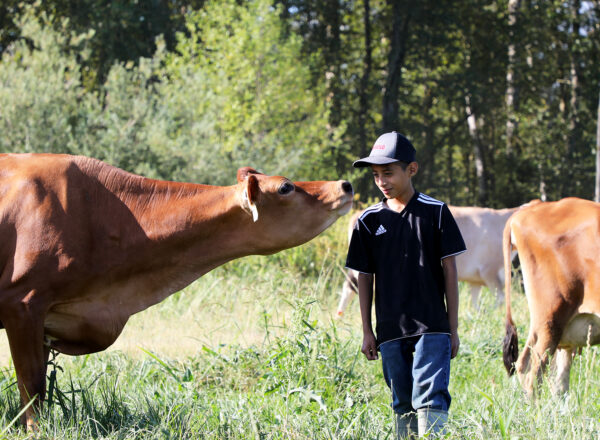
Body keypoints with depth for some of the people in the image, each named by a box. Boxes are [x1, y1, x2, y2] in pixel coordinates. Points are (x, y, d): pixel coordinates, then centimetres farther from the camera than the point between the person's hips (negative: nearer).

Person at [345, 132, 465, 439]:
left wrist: (453, 329, 0)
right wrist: (367, 332, 8)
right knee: (403, 405, 10)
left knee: (430, 398, -14)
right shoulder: (369, 221, 6)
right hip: (390, 331, 3)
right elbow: (365, 278, 11)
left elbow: (449, 270, 1)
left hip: (432, 328, -3)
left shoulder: (435, 212, -1)